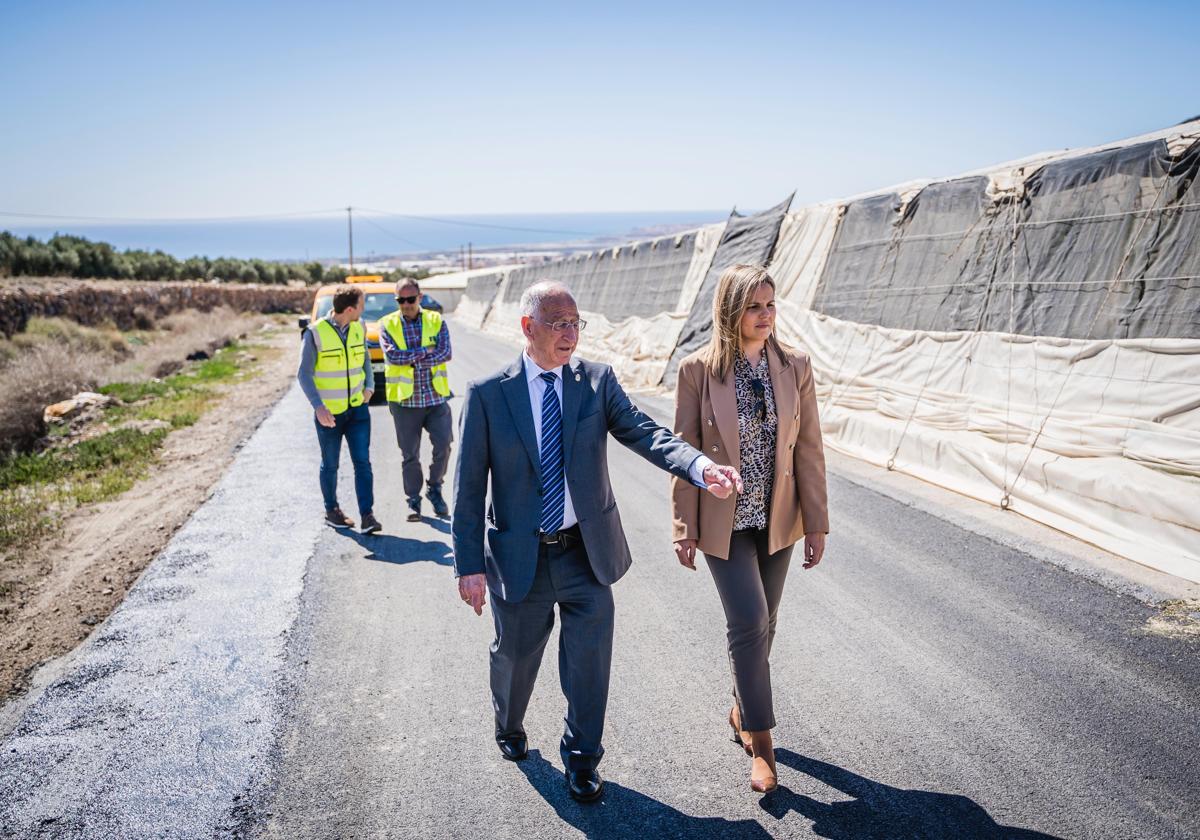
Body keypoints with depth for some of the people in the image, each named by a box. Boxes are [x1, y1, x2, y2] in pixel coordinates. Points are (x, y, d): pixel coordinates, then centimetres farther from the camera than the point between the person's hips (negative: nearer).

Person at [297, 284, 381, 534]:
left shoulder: (358, 329, 1)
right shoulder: (315, 333, -14)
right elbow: (304, 374, -12)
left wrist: (369, 386, 4)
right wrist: (318, 406, -23)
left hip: (357, 408, 3)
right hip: (328, 412, -3)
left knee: (362, 462, -5)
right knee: (330, 465, 11)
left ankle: (367, 515, -4)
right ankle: (331, 511, 29)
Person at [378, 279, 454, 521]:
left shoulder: (436, 320, 3)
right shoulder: (387, 324, 1)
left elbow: (445, 353, -10)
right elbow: (392, 355, -15)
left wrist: (410, 359, -14)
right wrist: (425, 351, -12)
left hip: (436, 397, 1)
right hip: (405, 400, 0)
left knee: (443, 447, -3)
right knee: (410, 454, 7)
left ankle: (434, 488, 21)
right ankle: (413, 500, 21)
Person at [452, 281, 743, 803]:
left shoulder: (598, 382, -3)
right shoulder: (487, 394, -8)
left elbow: (645, 435, -16)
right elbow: (468, 487, -7)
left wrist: (702, 468, -35)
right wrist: (470, 565, -10)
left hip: (587, 553, 1)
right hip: (519, 557, -1)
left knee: (589, 657, 6)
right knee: (515, 655, 18)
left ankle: (581, 759, 30)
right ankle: (509, 728, 50)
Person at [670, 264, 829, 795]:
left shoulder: (794, 368, -4)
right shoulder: (698, 370, -13)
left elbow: (808, 448, -1)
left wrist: (817, 522, 0)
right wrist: (684, 526, -7)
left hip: (777, 518, 4)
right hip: (724, 520, -3)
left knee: (762, 624, 15)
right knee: (749, 622, -8)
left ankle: (743, 710, 39)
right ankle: (760, 742, 9)